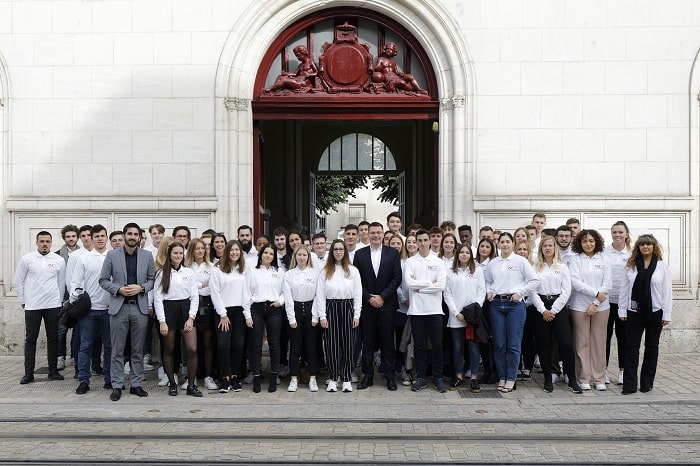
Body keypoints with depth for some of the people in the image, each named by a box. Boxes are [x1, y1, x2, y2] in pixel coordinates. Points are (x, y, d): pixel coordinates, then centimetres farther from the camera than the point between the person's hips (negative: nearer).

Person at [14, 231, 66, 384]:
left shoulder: (59, 260, 2)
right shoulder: (27, 259, -1)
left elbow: (61, 283, 7)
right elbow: (18, 281, 4)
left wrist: (59, 301, 6)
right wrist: (23, 301, 3)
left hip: (53, 306, 1)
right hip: (32, 306, -1)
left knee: (53, 338, 7)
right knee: (30, 339, 3)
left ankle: (53, 371, 16)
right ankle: (28, 373, 10)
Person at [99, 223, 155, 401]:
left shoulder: (147, 256, 5)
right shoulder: (112, 255, 2)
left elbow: (152, 279, 7)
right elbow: (103, 280, 3)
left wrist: (141, 288, -11)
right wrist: (118, 289, -12)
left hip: (140, 307, 1)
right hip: (119, 306, -1)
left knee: (138, 350, 8)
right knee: (117, 350, 4)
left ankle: (136, 384, 17)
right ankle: (117, 386, 12)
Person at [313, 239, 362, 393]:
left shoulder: (353, 271, 5)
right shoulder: (325, 271, 5)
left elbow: (358, 294, 3)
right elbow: (320, 295, 2)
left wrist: (356, 315, -2)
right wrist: (322, 316, -5)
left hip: (347, 308, 0)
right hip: (330, 308, 0)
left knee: (347, 344, 3)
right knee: (331, 345, 2)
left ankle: (346, 379, 12)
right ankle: (332, 379, 11)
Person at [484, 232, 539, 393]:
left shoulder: (520, 261, 1)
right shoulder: (492, 263, 11)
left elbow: (535, 280, -2)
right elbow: (487, 281, 22)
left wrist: (520, 293, -7)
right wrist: (488, 291, 3)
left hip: (515, 304, -3)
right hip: (496, 304, 3)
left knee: (513, 344, -3)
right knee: (499, 344, 5)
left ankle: (511, 379, 6)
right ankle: (502, 377, 16)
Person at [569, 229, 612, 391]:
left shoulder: (603, 259, 7)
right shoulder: (575, 259, 1)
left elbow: (607, 284, 1)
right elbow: (576, 282, -9)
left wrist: (595, 303, -7)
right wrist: (596, 293, -11)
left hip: (601, 306, 2)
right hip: (580, 306, -2)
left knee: (599, 342, 5)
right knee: (582, 343, 1)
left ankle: (599, 379, 13)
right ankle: (584, 379, 9)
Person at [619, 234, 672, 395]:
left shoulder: (662, 266, 1)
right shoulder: (631, 265, 4)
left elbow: (667, 291, -1)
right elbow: (624, 289, 4)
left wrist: (667, 314, -5)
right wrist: (622, 311, 0)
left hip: (655, 311, 0)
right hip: (634, 311, 1)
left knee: (652, 347, 10)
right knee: (631, 347, -1)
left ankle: (647, 383, 20)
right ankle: (629, 384, 1)